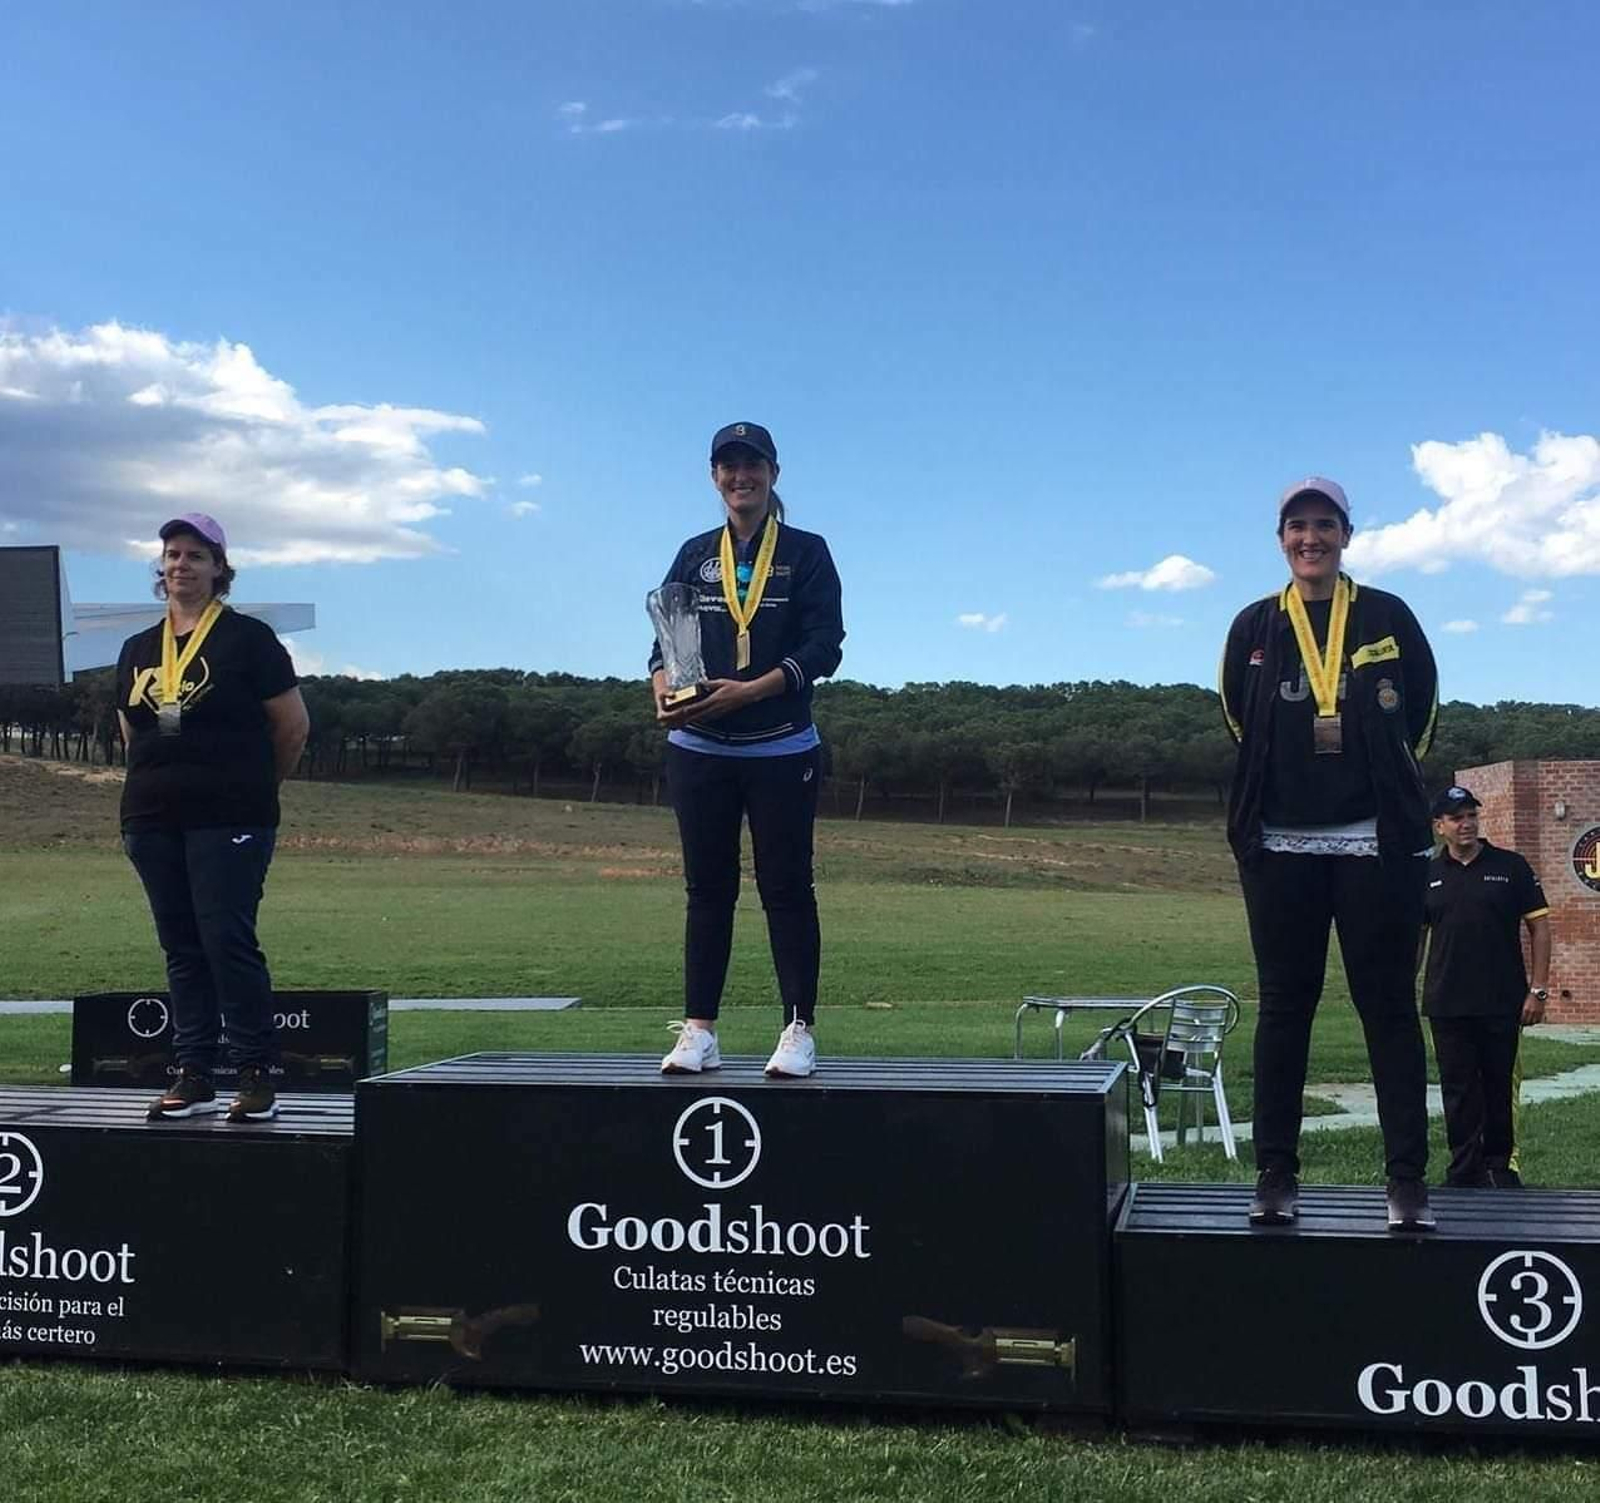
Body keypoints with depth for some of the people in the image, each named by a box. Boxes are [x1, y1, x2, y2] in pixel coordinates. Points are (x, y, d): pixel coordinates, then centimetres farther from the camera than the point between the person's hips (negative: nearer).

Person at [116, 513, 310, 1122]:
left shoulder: (248, 638, -2)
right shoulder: (138, 649, 15)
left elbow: (293, 724, 1)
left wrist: (251, 789, 11)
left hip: (229, 821, -5)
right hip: (153, 820, 6)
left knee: (228, 942, -10)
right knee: (181, 949, 8)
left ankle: (257, 1074, -3)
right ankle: (194, 1075, 13)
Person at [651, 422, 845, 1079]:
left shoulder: (806, 552, 4)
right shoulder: (695, 555, 14)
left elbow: (824, 646, -6)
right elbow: (665, 638, 9)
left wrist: (750, 690, -19)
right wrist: (664, 688, -14)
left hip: (782, 751, -3)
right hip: (698, 752, 3)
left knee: (786, 887, 0)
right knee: (707, 888, 5)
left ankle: (799, 1030, 5)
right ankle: (698, 1030, 8)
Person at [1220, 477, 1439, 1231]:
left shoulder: (1388, 617, 5)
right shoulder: (1254, 627, 7)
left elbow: (1422, 710, 13)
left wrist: (1380, 780, 10)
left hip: (1376, 843, -1)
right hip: (1280, 846, 1)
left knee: (1389, 1007, 0)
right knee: (1283, 1007, 4)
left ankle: (1407, 1178, 5)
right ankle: (1276, 1174, 10)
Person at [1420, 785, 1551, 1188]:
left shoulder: (1510, 867, 2)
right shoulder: (1428, 875, 7)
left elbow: (1539, 926, 2)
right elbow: (1416, 937, 13)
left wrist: (1538, 989, -5)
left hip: (1503, 1002, -1)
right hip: (1446, 1004, 1)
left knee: (1499, 1086, 6)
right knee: (1458, 1089, 5)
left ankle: (1499, 1165, 20)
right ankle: (1465, 1171, 13)